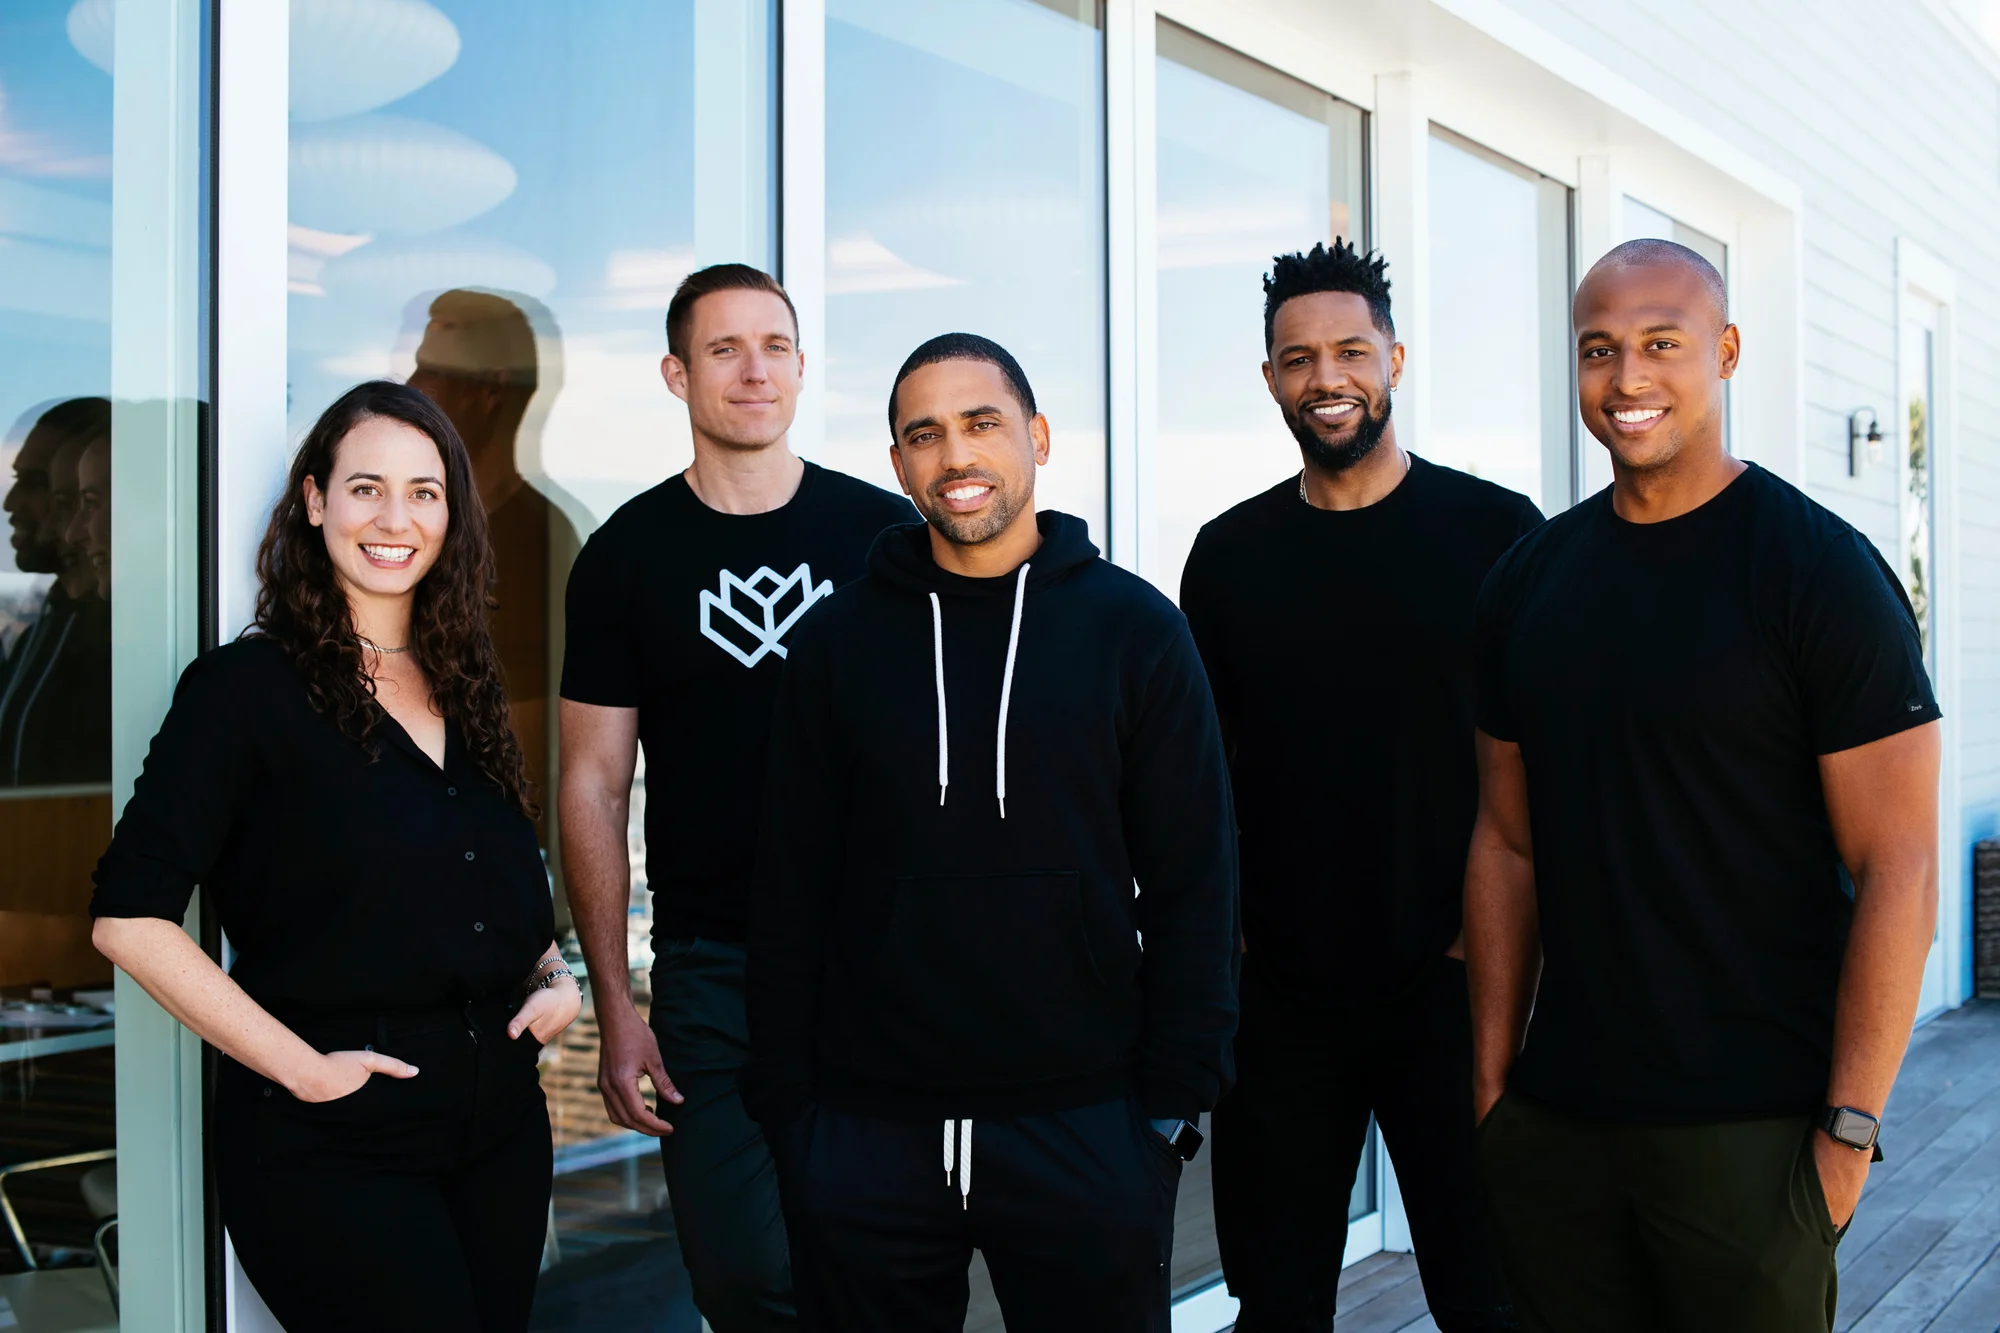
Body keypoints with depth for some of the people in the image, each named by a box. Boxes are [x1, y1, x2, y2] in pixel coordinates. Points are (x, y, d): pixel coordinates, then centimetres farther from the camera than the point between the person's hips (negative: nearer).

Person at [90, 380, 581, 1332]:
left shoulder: (466, 692, 12)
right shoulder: (244, 688, -7)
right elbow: (129, 918, -15)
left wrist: (555, 981, 1)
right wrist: (302, 1067, -17)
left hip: (501, 1128, 6)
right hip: (331, 1149, -6)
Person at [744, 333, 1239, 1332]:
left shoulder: (1135, 630, 1)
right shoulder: (838, 641, 4)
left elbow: (1192, 883, 0)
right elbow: (790, 889, 5)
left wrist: (1177, 1098, -4)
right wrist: (784, 1100, 1)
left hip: (1087, 1128, -1)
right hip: (867, 1130, 1)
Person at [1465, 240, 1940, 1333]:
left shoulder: (1820, 571, -7)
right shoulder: (1526, 583, 8)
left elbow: (1898, 870, -10)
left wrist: (1850, 1128, -14)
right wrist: (1491, 1083, 7)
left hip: (1752, 1127, -4)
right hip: (1555, 1121, 5)